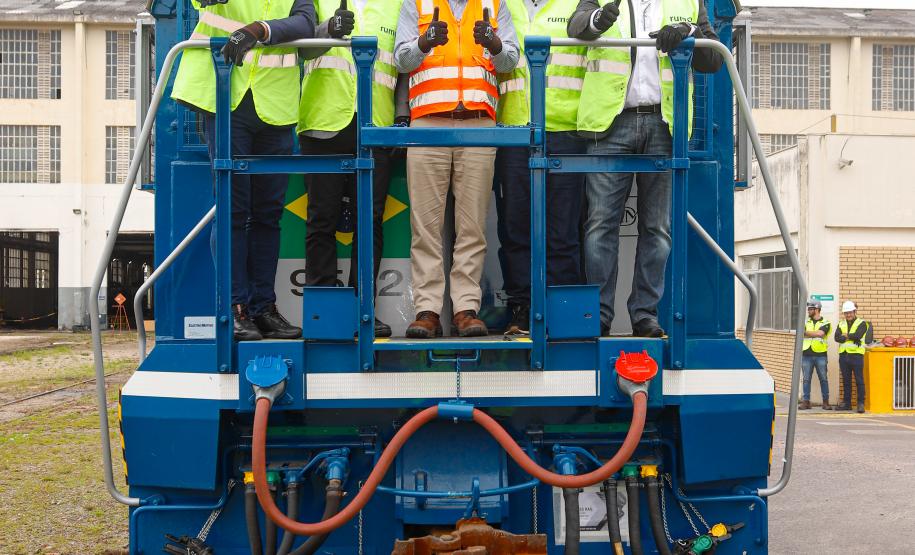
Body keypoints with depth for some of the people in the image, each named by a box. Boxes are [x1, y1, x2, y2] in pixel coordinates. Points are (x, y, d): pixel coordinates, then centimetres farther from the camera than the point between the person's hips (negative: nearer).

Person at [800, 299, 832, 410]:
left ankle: (826, 402, 9)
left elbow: (820, 333, -15)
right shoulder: (806, 322, 12)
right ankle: (806, 402, 7)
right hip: (807, 355, 2)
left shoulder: (825, 323, 3)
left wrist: (806, 332, -6)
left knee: (823, 379, 2)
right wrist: (815, 334, -12)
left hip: (820, 355, -2)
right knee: (806, 379, 3)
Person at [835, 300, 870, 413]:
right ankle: (846, 403, 15)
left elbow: (857, 335, -17)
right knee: (846, 381, 10)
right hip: (843, 355, 5)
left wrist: (845, 335, -3)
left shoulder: (862, 323, 1)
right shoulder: (841, 324, 15)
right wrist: (851, 337, -12)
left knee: (859, 380, -4)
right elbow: (837, 337, -1)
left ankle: (861, 403, 0)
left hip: (856, 354, -5)